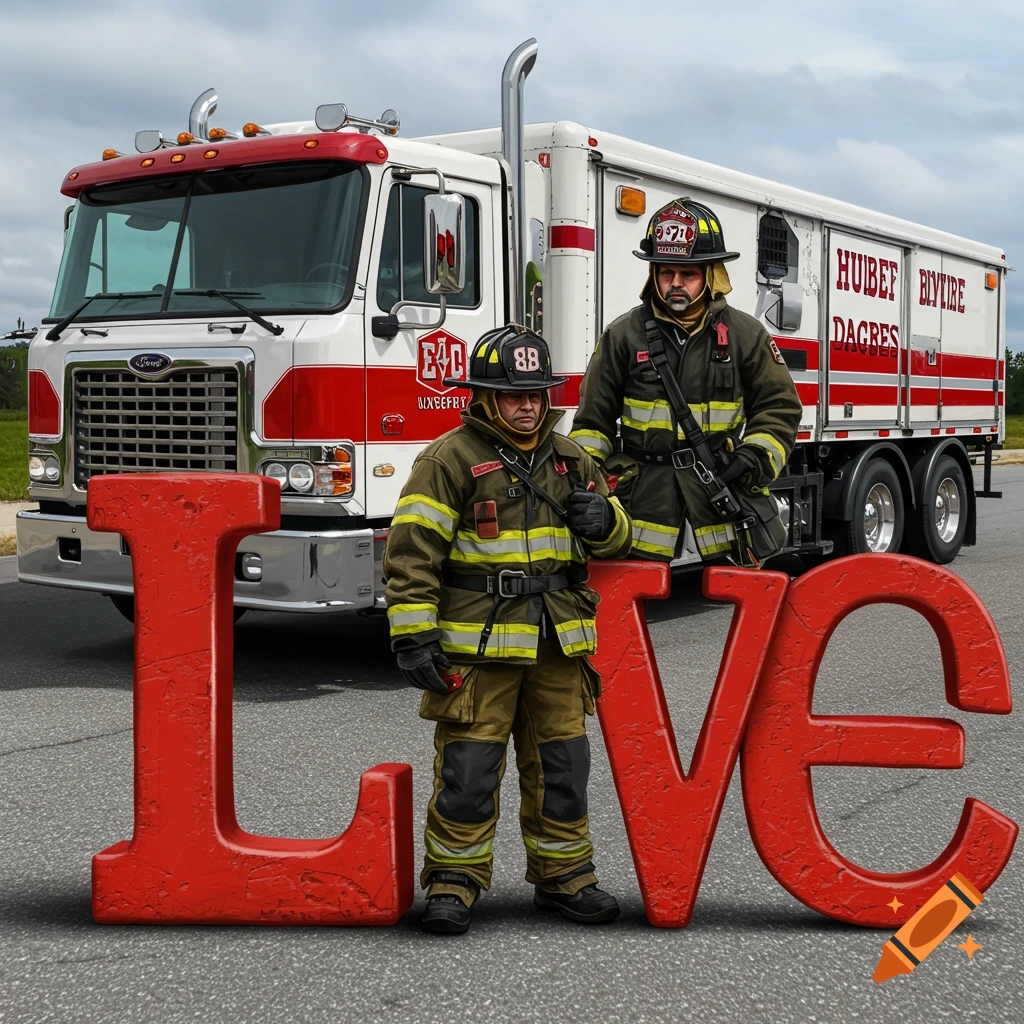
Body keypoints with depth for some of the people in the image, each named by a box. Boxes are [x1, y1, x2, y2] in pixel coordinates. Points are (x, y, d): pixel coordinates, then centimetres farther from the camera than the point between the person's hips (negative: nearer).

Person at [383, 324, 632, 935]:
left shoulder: (571, 460, 13)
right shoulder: (450, 460, -6)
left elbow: (615, 541, 22)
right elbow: (412, 553, -10)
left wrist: (604, 521, -3)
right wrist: (414, 637, -16)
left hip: (557, 648, 5)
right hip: (477, 646, -5)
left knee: (562, 765, 11)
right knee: (468, 768, -1)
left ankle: (564, 876, 24)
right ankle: (454, 880, 13)